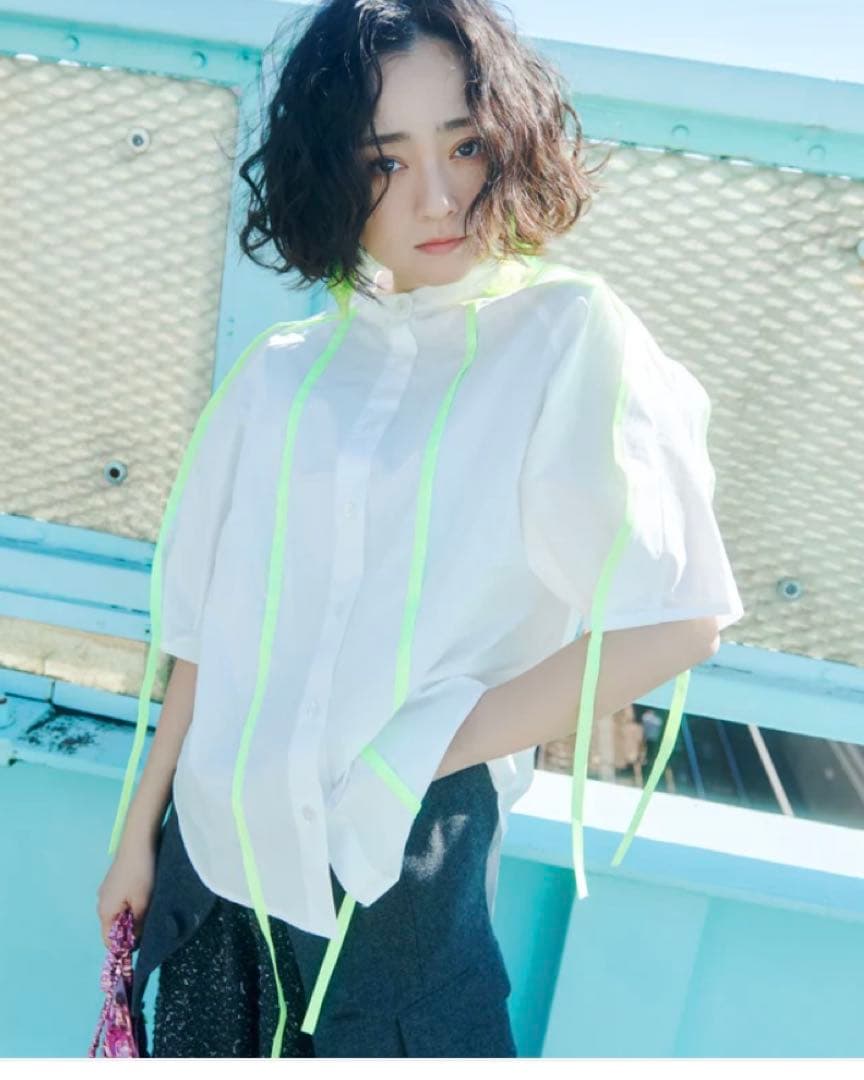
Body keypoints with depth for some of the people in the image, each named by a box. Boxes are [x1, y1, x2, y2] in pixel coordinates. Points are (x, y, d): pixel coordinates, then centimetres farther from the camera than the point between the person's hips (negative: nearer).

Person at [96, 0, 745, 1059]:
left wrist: (421, 754, -12)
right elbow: (208, 626, 7)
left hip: (401, 854, -4)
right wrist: (140, 827, 10)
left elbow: (676, 617, -17)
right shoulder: (279, 374, 3)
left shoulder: (568, 336, -10)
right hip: (218, 842, 4)